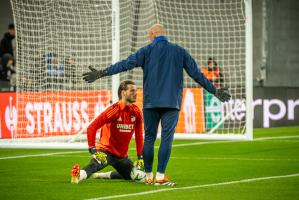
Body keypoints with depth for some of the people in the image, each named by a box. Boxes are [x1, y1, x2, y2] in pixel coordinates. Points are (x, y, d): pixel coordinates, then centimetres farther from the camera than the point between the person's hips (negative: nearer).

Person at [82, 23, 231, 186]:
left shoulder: (147, 50, 5)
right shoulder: (179, 51, 10)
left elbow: (126, 64, -4)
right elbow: (197, 74, 12)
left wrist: (102, 73, -3)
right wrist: (214, 91, 20)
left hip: (150, 102, 0)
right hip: (172, 102, 0)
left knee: (149, 137, 7)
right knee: (167, 137, -3)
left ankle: (148, 176, 9)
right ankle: (160, 176, -10)